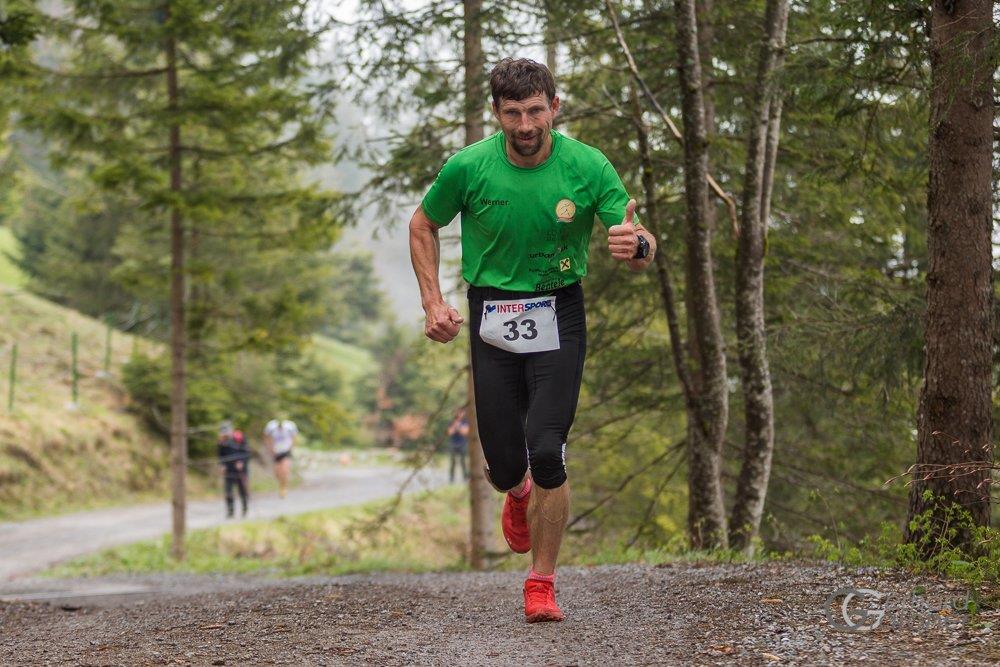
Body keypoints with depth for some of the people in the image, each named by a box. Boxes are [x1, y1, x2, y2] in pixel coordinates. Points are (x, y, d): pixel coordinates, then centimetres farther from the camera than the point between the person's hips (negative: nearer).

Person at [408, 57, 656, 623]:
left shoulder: (588, 166, -11)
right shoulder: (468, 167, -9)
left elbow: (641, 248, -10)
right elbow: (424, 226, 9)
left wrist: (637, 245, -35)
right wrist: (434, 302, 0)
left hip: (559, 316, -1)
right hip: (492, 317, 1)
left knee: (546, 452, -16)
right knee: (505, 465, 0)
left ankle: (543, 582, 4)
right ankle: (520, 493, 41)